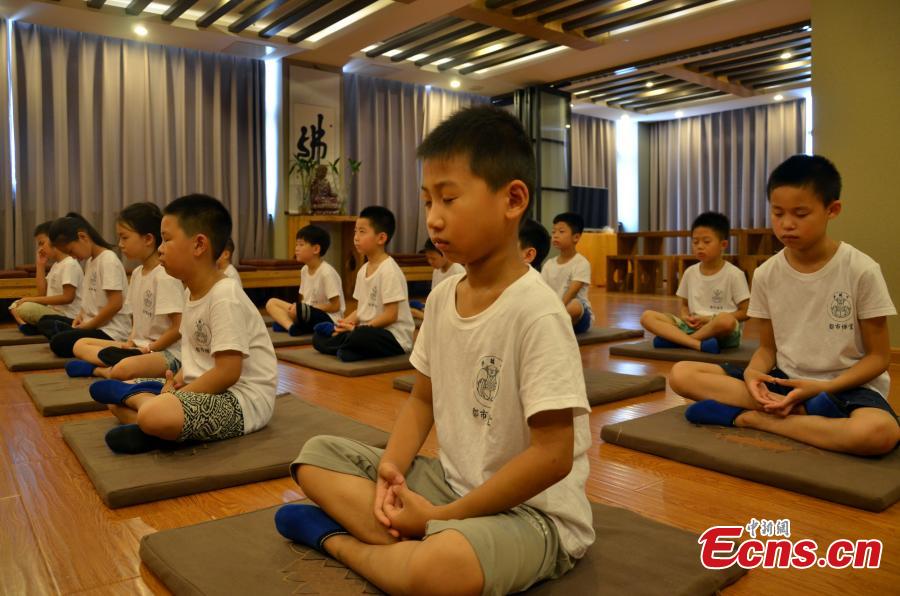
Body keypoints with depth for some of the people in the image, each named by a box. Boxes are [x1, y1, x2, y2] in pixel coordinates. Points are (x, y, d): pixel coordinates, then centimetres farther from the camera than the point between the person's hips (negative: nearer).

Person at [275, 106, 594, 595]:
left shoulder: (536, 312, -22)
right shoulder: (441, 298, 0)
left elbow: (552, 456, -22)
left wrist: (442, 516, -18)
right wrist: (392, 467, -8)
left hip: (532, 510, -7)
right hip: (451, 480, 7)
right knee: (317, 455, 4)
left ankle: (338, 537, -7)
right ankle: (421, 539, -13)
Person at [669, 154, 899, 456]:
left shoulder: (862, 271, -11)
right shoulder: (766, 275, -2)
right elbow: (768, 347, 7)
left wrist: (822, 387, -20)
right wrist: (753, 374, -17)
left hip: (847, 385, -3)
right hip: (784, 380, 3)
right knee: (682, 374, -15)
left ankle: (753, 418, -21)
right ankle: (799, 411, -21)